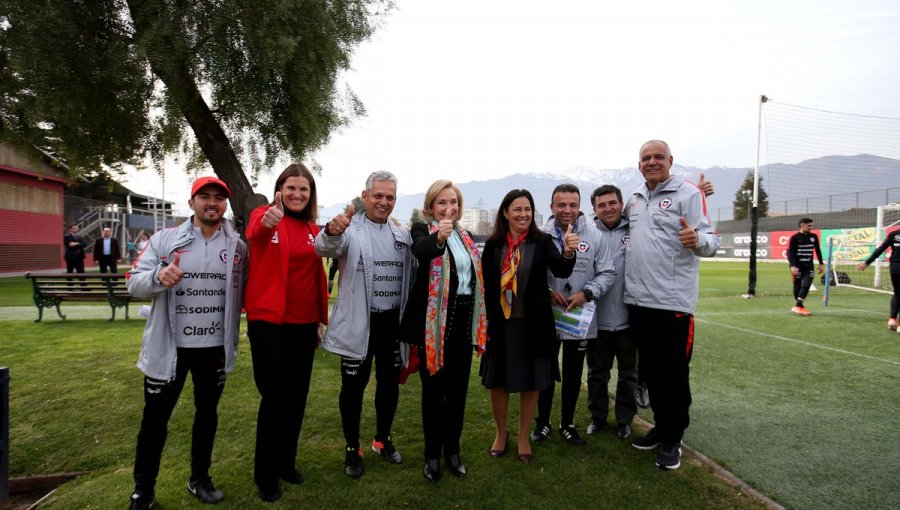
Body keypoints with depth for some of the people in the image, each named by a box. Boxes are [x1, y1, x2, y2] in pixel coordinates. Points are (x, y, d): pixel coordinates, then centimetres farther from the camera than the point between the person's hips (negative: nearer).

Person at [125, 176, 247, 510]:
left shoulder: (238, 246, 1)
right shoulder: (164, 239, -3)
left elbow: (243, 291, 9)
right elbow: (134, 283, -8)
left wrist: (232, 327, 1)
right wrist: (158, 276, -27)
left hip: (215, 348, 2)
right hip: (168, 346, -1)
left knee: (207, 414, 16)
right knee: (155, 419, 9)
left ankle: (200, 479, 35)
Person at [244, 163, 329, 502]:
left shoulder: (313, 229, 8)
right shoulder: (264, 215, -6)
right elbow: (254, 233, -31)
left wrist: (322, 320, 9)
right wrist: (267, 223, -55)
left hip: (304, 324, 5)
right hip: (269, 323, -5)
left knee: (296, 397, 14)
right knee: (274, 397, 3)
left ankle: (286, 462, 34)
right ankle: (265, 476, 21)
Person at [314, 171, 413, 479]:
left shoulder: (402, 235, 9)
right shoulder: (350, 230, -6)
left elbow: (410, 277, 14)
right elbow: (325, 249, -27)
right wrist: (332, 232, -50)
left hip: (393, 322, 5)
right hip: (358, 323, -4)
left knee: (389, 383, 16)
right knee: (354, 386, 7)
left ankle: (383, 439, 36)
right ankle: (352, 448, 26)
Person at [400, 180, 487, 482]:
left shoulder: (464, 235, 13)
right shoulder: (422, 229, -6)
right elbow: (421, 250, -31)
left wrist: (478, 324, 15)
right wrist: (439, 237, -53)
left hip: (463, 322, 6)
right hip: (434, 323, -5)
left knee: (458, 388, 13)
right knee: (434, 389, 5)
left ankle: (452, 450, 29)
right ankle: (432, 454, 21)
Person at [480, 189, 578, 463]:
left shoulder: (542, 241, -5)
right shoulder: (493, 245, -2)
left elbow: (561, 271, -20)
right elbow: (486, 287, 1)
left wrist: (568, 252, -40)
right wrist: (486, 323, -2)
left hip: (533, 323, -1)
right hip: (500, 323, 1)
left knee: (530, 381, 11)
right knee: (498, 380, 13)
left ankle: (523, 435, 34)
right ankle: (501, 431, 38)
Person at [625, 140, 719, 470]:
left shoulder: (688, 193, -5)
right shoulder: (635, 198, 13)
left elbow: (710, 241, -13)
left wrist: (697, 239, -34)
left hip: (673, 301, -6)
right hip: (638, 300, 6)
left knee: (674, 374, 4)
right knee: (650, 370, 16)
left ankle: (672, 439, 19)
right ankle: (661, 427, 33)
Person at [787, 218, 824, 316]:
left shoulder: (814, 237, 7)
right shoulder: (795, 238, -7)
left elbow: (817, 250, 18)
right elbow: (790, 252, -10)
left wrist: (821, 264, 16)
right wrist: (792, 266, -20)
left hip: (809, 266, 3)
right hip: (797, 266, -3)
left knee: (806, 285, -14)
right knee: (797, 286, 4)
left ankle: (798, 306, -15)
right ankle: (799, 306, 18)